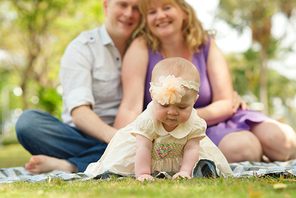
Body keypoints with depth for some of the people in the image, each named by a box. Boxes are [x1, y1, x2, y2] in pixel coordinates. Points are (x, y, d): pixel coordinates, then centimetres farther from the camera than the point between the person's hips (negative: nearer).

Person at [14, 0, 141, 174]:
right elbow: (79, 112, -18)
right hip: (83, 136, -2)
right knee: (28, 121, -29)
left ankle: (67, 165, -32)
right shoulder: (81, 48, -3)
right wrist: (111, 135, -37)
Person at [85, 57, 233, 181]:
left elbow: (191, 149, -23)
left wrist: (185, 171, -36)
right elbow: (144, 149, -33)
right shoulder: (147, 121, -32)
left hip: (177, 161, 2)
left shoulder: (195, 124, -25)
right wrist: (142, 174, -38)